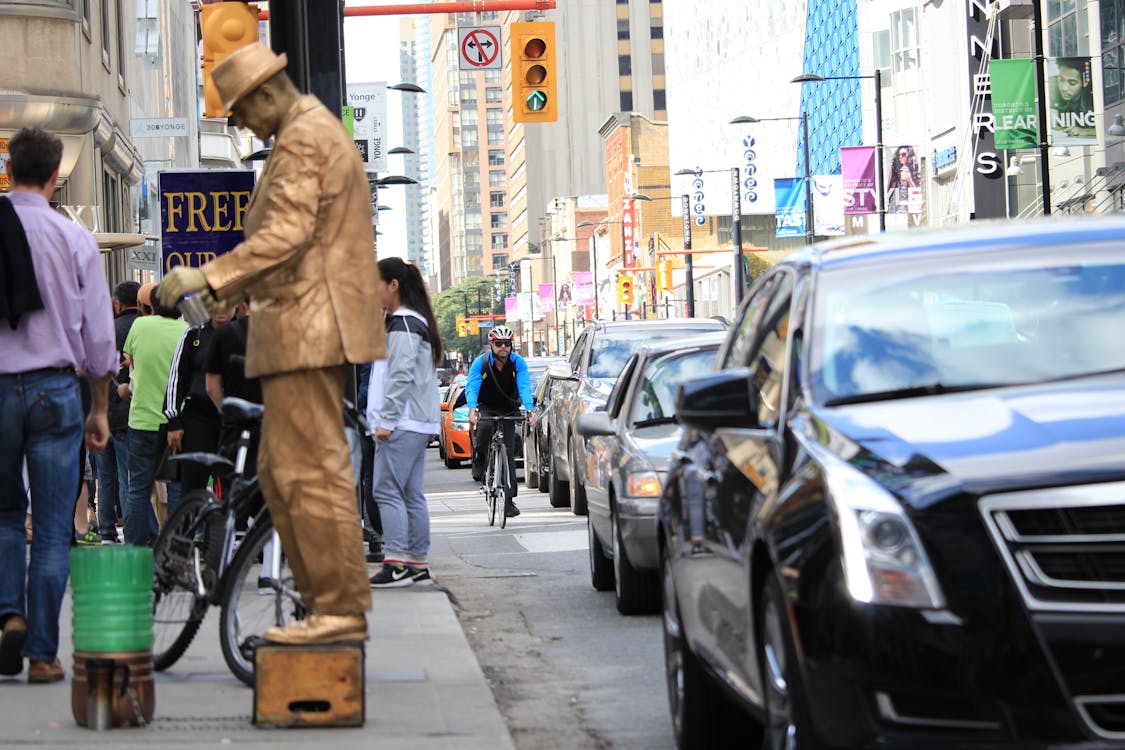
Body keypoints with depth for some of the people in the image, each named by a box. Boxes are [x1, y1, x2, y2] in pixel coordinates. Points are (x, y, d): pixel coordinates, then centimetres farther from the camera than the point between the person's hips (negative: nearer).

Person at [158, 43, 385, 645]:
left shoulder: (303, 140, -12)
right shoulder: (321, 132, 22)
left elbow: (286, 234, -23)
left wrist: (208, 277, -26)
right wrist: (232, 291, 27)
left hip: (306, 328, -11)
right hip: (310, 329, 11)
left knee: (311, 471, -9)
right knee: (280, 472, 13)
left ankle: (341, 610, -7)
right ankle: (325, 601, 14)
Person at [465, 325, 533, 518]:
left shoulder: (518, 363, -14)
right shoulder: (481, 362, -17)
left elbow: (524, 387, -25)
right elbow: (471, 387, -28)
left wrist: (529, 409, -42)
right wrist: (472, 409, -46)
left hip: (509, 409, 1)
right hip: (486, 407, -1)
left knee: (509, 451, -5)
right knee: (485, 426, -35)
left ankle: (509, 500, -2)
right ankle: (479, 464, -10)